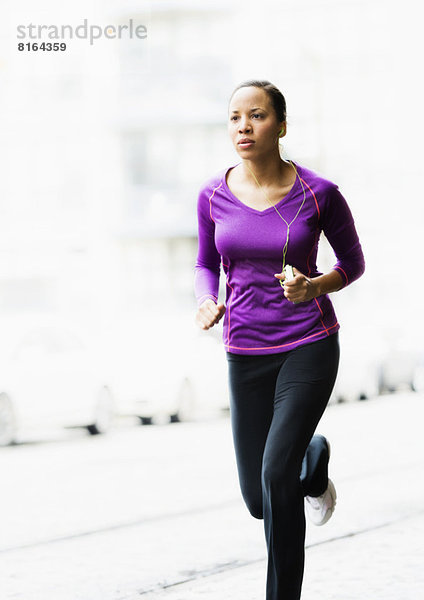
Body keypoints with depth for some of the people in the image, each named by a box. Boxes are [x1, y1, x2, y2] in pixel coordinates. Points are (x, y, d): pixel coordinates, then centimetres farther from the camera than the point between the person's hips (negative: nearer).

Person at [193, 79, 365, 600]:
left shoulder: (318, 193, -10)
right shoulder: (214, 196, -3)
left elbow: (354, 262, 4)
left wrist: (314, 287, -16)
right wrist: (206, 302, -10)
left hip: (310, 346, -3)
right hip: (246, 355, 3)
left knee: (276, 471, -21)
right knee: (259, 501, 8)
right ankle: (314, 459, 43)